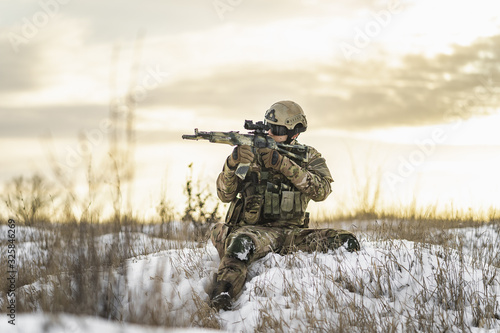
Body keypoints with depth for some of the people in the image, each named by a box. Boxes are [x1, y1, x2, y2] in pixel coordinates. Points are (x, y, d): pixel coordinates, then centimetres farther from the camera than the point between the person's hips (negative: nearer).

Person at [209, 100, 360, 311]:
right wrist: (233, 163, -22)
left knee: (346, 243, -20)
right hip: (256, 230, -2)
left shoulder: (308, 157, 10)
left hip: (293, 234, 2)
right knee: (241, 242, -40)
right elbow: (225, 195, -1)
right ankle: (221, 299, -47)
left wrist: (284, 164, -21)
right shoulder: (252, 153, 6)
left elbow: (321, 191, -11)